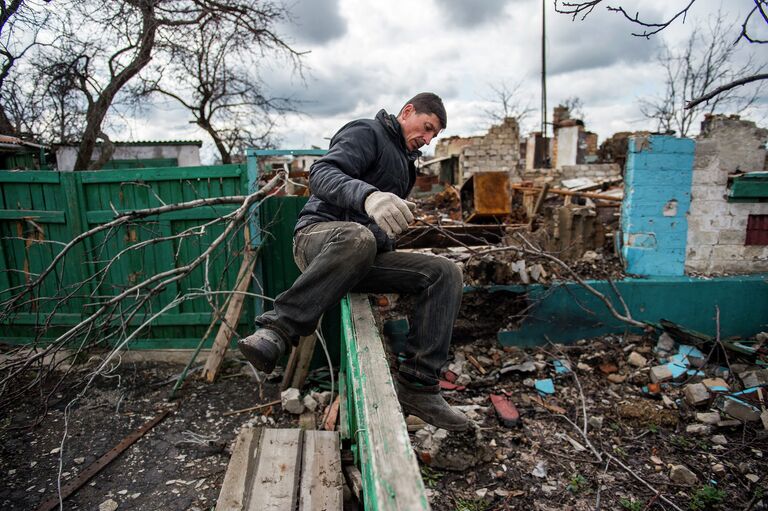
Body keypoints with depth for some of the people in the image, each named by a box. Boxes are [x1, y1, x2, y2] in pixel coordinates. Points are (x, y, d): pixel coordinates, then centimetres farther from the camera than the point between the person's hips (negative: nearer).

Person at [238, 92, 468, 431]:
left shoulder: (403, 161, 30)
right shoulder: (366, 132, 1)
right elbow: (321, 174, -22)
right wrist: (367, 195, -39)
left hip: (366, 260, 8)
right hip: (320, 234, -7)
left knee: (445, 273, -12)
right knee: (357, 238, -44)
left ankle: (416, 385, -16)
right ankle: (275, 332, -33)